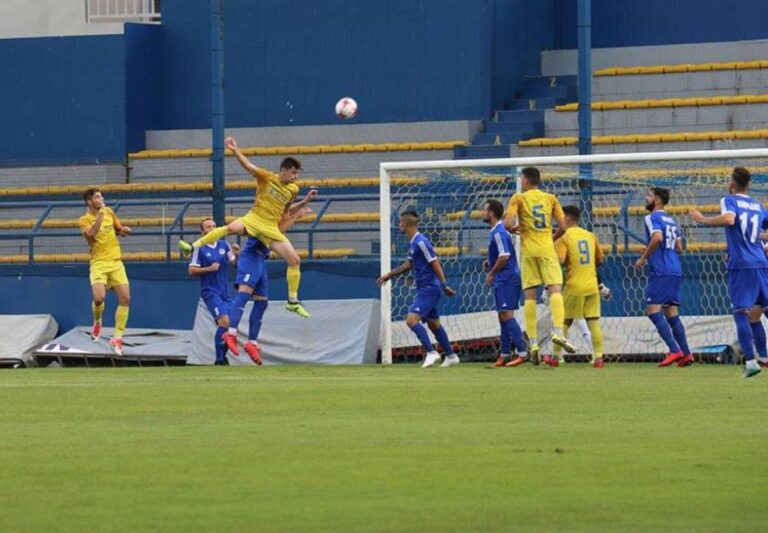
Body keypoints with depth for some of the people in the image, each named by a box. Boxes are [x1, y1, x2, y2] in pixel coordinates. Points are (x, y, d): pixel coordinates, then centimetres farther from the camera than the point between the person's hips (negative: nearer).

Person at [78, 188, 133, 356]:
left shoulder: (109, 212, 13)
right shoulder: (84, 219, -3)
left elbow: (120, 230, 25)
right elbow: (92, 233, -23)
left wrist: (123, 230, 2)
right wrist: (101, 214, -21)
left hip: (115, 261, 5)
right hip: (98, 263, -5)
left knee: (125, 298, -8)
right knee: (99, 297, -24)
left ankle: (117, 337, 1)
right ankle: (97, 322, 10)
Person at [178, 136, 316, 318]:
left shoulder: (293, 189, 10)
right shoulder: (267, 178, -2)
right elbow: (248, 166, -8)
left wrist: (305, 201, 13)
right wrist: (235, 150, -20)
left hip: (271, 229, 4)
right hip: (253, 219, -4)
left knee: (295, 260, -4)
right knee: (231, 228, -36)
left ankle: (293, 302, 7)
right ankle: (191, 248, -35)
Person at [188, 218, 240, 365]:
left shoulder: (224, 245, 8)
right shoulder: (200, 248, -4)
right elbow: (191, 270, -5)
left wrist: (236, 254, -10)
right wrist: (209, 269, -16)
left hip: (224, 292, 6)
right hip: (210, 291, -6)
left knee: (231, 324, 3)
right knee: (224, 321, -21)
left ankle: (223, 356, 21)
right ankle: (219, 360, -15)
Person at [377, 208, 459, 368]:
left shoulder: (421, 242, -17)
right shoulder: (413, 243, 13)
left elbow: (435, 263, -18)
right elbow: (409, 264, 28)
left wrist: (444, 286, -18)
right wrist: (389, 275, 30)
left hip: (429, 288, -10)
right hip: (424, 289, 10)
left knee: (411, 320, -17)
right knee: (433, 323, 15)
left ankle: (431, 353, -15)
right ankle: (451, 356, 23)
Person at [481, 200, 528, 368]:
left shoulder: (498, 233, -16)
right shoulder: (498, 231, 16)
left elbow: (504, 257, -23)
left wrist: (491, 273, -13)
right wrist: (490, 264, 14)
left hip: (505, 279, -11)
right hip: (503, 280, 11)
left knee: (506, 315, -13)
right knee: (503, 316, 13)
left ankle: (522, 353, -17)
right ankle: (505, 355, 18)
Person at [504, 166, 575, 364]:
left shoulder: (518, 198, 2)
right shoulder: (551, 199, 9)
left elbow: (508, 224, -11)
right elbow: (562, 227, 5)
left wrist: (516, 229, 12)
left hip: (528, 251, 0)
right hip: (547, 250, 0)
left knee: (530, 296, 1)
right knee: (555, 289, -5)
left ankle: (532, 342, -4)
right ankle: (557, 331, -28)